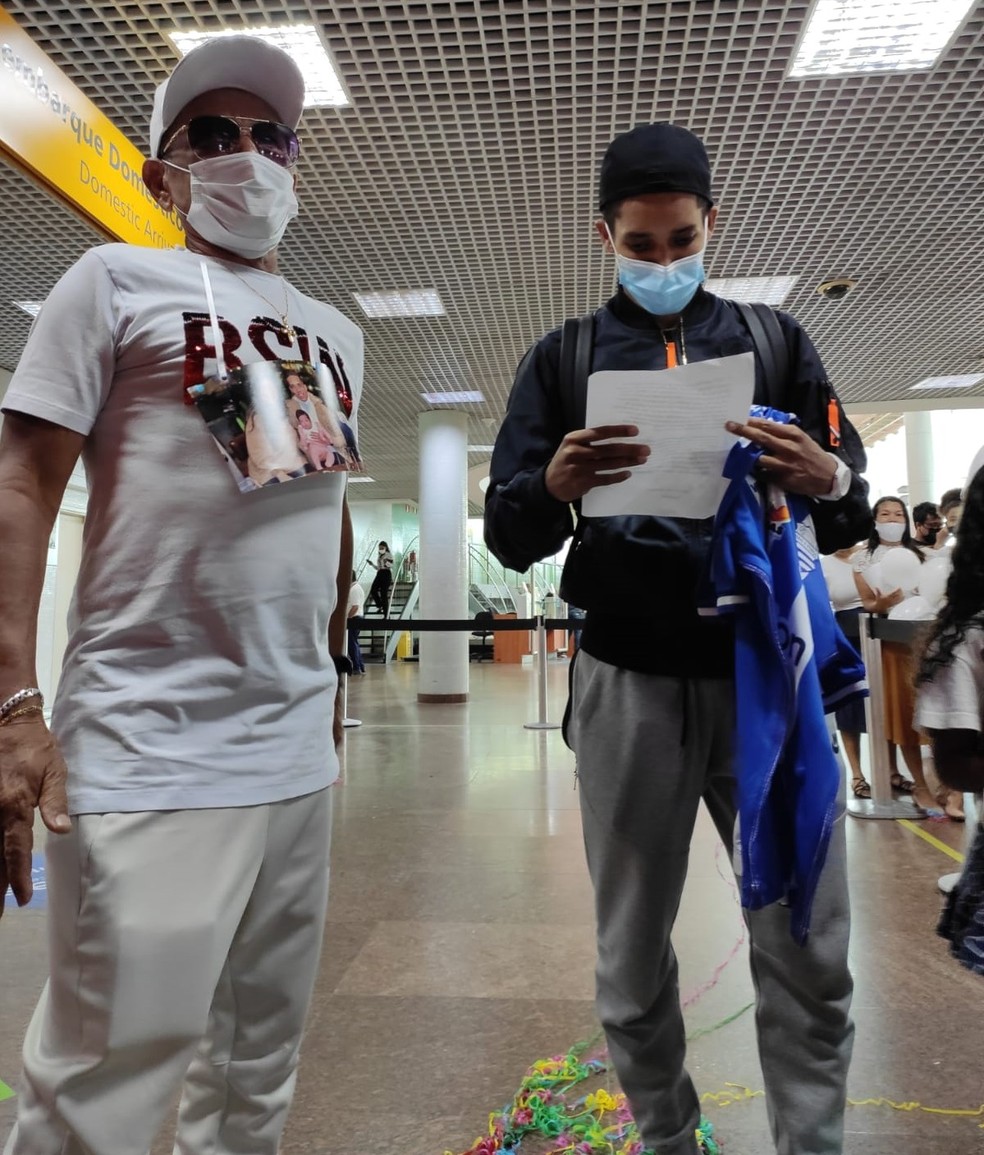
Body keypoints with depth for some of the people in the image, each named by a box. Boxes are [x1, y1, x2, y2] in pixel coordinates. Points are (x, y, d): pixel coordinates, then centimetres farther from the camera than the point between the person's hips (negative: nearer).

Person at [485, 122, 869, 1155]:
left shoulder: (776, 343, 11)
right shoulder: (561, 359, 8)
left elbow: (853, 516, 9)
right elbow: (507, 537, 2)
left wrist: (830, 482, -15)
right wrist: (554, 487, -21)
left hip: (767, 669, 1)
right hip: (628, 682, 0)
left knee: (809, 955, 5)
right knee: (632, 960, 12)